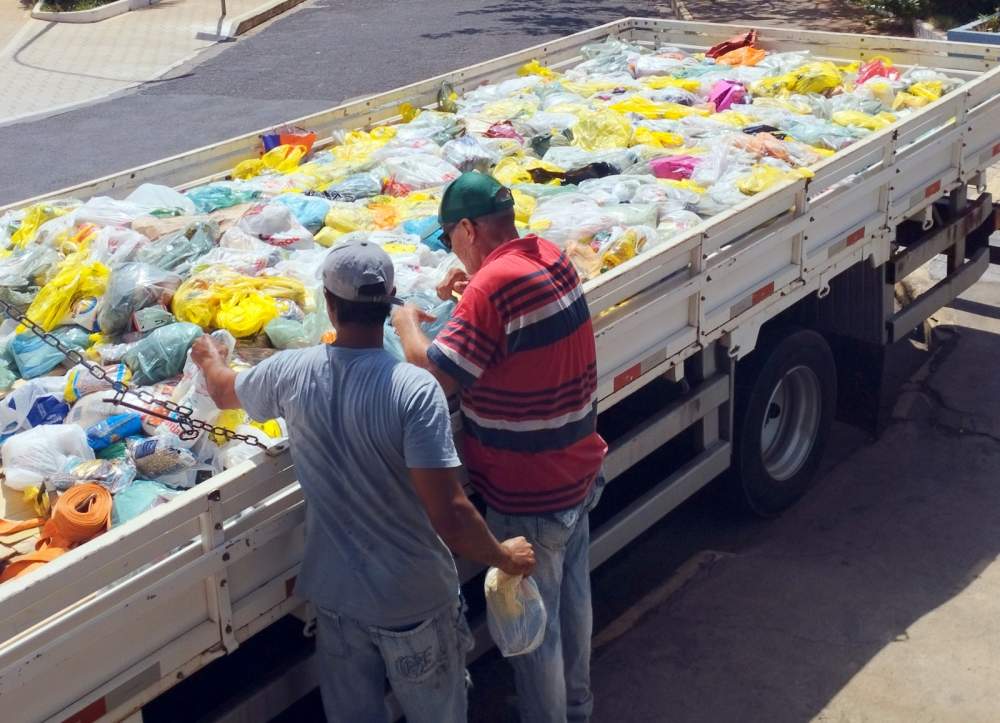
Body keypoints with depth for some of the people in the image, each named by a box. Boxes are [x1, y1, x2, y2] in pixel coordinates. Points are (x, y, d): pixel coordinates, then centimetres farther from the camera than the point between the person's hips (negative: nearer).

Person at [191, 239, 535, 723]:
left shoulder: (291, 373, -11)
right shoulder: (416, 391, -25)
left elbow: (224, 392, 13)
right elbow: (450, 515, -27)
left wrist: (209, 357, 35)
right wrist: (505, 557, -9)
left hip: (335, 592, 4)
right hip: (413, 599, -3)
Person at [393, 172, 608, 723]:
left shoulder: (493, 287, -26)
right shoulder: (552, 258, 0)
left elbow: (437, 375, -25)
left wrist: (407, 323, -9)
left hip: (528, 496, -9)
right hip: (576, 470, 9)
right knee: (572, 595, 25)